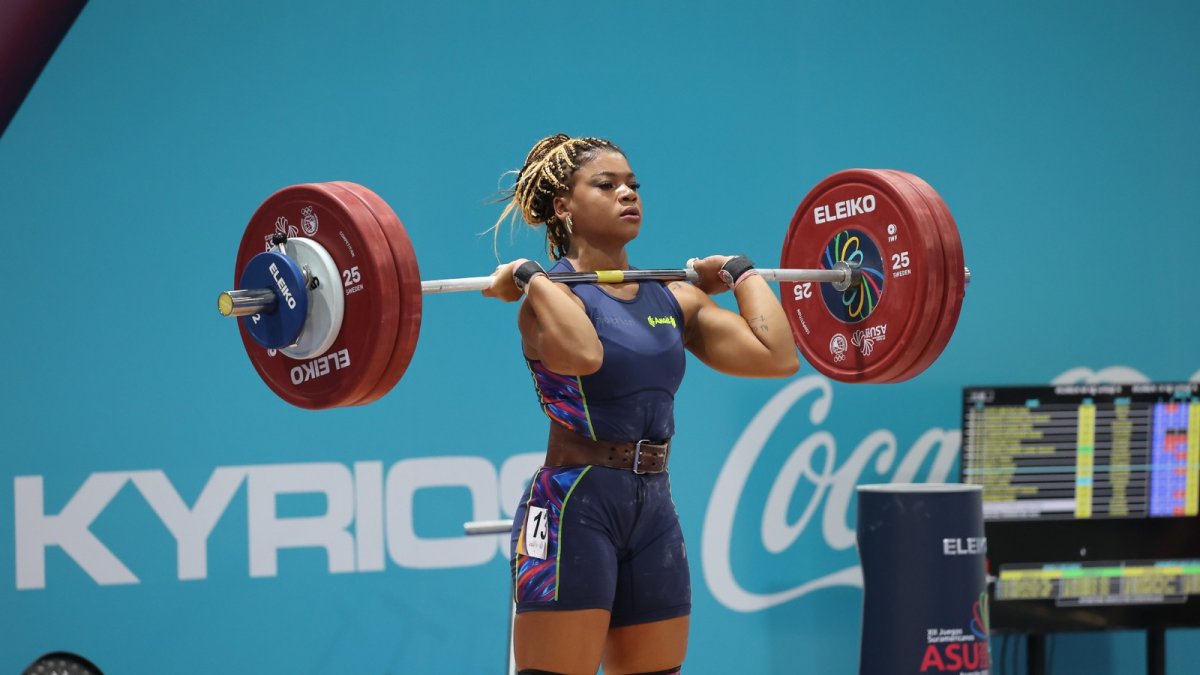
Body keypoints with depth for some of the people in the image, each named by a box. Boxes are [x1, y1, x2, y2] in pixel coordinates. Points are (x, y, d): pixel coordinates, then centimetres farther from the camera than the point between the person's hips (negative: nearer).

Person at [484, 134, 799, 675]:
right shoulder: (549, 294, -8)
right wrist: (530, 279, -19)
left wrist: (741, 273, 10)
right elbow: (582, 354, -32)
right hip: (573, 508, -7)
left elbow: (776, 355, -2)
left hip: (654, 512, 7)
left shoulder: (673, 298, 10)